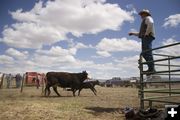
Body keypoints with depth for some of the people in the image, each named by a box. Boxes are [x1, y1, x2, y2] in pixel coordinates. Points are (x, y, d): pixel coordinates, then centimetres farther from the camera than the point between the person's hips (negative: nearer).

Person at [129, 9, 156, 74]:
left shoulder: (148, 18, 6)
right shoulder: (144, 21, 34)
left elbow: (151, 24, -19)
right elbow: (141, 33, 35)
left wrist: (147, 33, -19)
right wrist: (133, 33, 31)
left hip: (147, 37, -10)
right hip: (145, 38, 10)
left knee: (147, 53, -17)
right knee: (144, 54, 2)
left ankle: (151, 68, -21)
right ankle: (151, 68, 0)